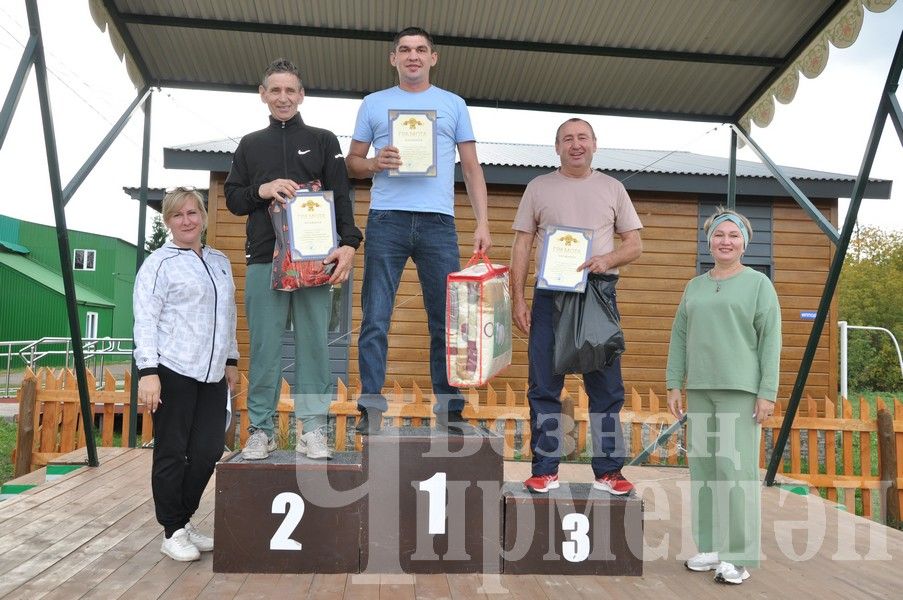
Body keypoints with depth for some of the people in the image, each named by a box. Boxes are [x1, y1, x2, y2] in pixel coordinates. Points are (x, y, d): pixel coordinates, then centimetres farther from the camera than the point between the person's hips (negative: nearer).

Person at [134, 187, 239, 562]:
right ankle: (173, 531, 16)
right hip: (172, 371, -5)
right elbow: (145, 320, -9)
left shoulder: (220, 262, 16)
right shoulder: (159, 263, -2)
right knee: (171, 453, 3)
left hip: (212, 374, 6)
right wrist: (148, 371, -17)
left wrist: (230, 360, 20)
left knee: (209, 451, 7)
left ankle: (185, 521, 24)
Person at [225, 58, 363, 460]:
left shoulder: (323, 141, 13)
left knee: (314, 343, -2)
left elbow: (341, 198, 4)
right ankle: (261, 429, 9)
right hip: (263, 260, 1)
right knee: (264, 346, 1)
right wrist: (262, 191, -6)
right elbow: (232, 199, 16)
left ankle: (313, 430, 4)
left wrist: (349, 243, -11)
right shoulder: (250, 145, 18)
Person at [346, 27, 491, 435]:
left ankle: (450, 411, 11)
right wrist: (374, 164, -9)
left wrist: (482, 223, 2)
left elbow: (472, 167, 13)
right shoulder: (374, 104, 15)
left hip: (439, 222, 1)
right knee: (375, 320, -3)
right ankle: (371, 410, 3)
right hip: (386, 219, 0)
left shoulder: (453, 105, 16)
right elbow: (352, 163, 15)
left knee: (446, 321, 2)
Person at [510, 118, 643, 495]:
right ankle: (546, 470, 8)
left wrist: (607, 259, -11)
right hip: (550, 294, 0)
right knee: (544, 385, 0)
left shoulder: (612, 188, 13)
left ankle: (607, 471, 11)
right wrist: (518, 298, -2)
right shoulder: (539, 187, 10)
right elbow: (522, 245, 7)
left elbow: (634, 245, 11)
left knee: (606, 385, 2)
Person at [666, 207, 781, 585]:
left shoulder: (758, 284, 0)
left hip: (741, 388, -5)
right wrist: (674, 385, 6)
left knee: (736, 467, -8)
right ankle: (711, 547, 15)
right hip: (701, 388, 5)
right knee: (702, 465, 5)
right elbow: (679, 337, 12)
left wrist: (767, 393, -12)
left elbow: (770, 340, -5)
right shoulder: (696, 286, 13)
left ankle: (740, 557, 0)